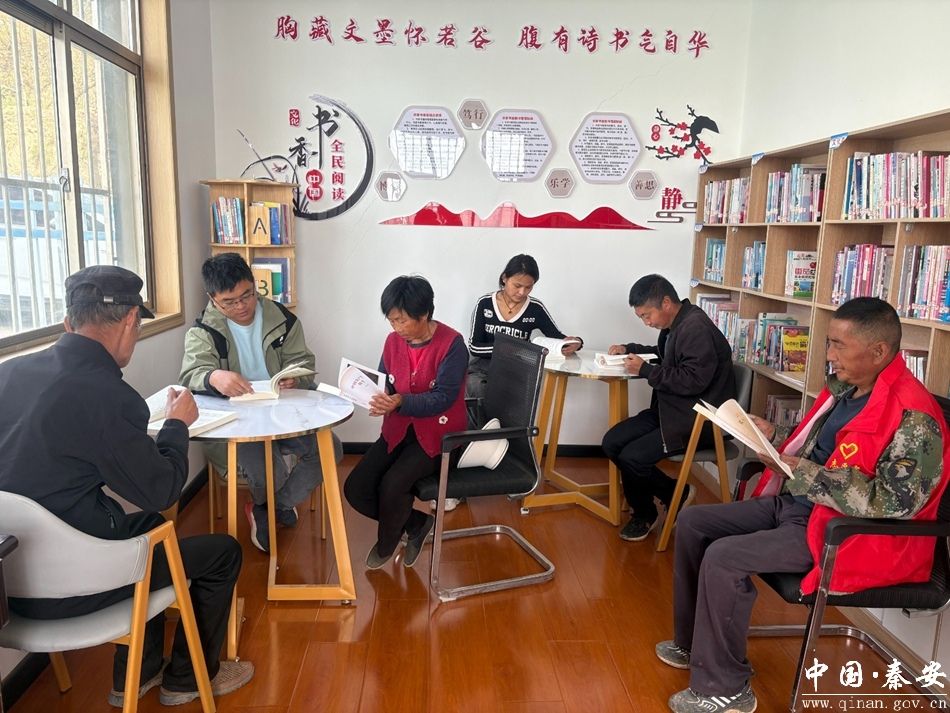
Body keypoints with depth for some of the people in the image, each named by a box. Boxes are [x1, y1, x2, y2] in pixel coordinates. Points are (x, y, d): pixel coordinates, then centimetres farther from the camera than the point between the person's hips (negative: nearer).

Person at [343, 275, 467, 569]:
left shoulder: (451, 343, -17)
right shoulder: (393, 341, 0)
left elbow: (443, 398, -22)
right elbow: (384, 384, 6)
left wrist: (400, 402, -36)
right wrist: (372, 394, -18)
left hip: (437, 432, -6)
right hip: (399, 429, 6)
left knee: (392, 485, -26)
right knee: (355, 489, -9)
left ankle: (386, 545, 7)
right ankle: (415, 524, 13)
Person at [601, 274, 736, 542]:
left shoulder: (696, 328, -20)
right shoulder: (674, 325, 9)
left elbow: (693, 380, -26)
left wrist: (645, 370, -19)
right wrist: (629, 349, 13)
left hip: (697, 419, -10)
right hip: (669, 409, 10)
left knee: (632, 458, -19)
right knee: (612, 442, -2)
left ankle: (678, 494, 10)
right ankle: (643, 512, 13)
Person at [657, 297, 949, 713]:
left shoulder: (913, 418, -22)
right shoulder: (846, 387, 5)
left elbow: (894, 503, -28)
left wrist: (804, 473, -26)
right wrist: (774, 437, 1)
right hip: (793, 504, 10)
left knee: (723, 558, -24)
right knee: (692, 523, 3)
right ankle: (693, 643, 19)